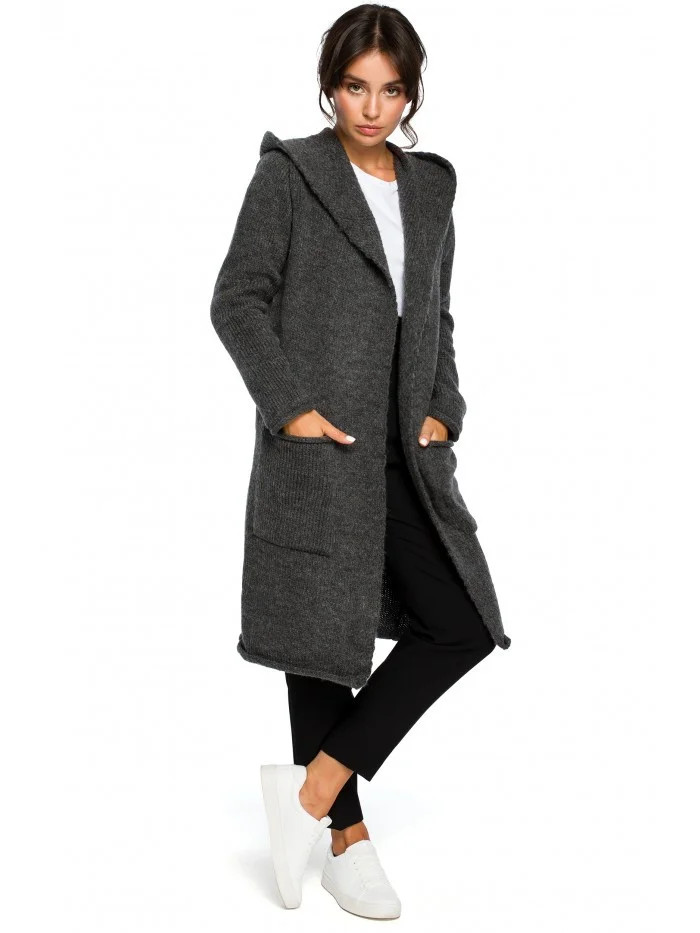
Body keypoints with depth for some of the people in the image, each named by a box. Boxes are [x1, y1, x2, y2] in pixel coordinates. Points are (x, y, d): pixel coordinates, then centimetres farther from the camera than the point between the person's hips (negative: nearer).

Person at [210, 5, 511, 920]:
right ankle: (348, 838, 18)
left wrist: (443, 412, 5)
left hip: (406, 451, 6)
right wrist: (289, 407, -13)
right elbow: (237, 300, -5)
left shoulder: (429, 188, 14)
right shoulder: (289, 173, -1)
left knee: (462, 624, 1)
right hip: (318, 449, -6)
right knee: (321, 637, 2)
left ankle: (314, 786, 8)